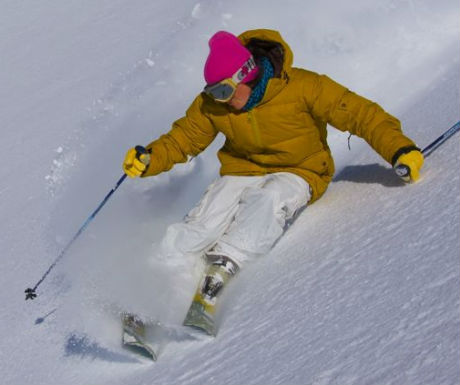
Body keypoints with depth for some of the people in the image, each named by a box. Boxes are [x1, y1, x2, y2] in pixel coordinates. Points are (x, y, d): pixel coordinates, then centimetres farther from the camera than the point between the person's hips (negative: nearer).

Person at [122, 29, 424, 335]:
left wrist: (399, 149, -30)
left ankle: (218, 275, -47)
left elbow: (361, 114, -18)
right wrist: (150, 159, -14)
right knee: (205, 225, -25)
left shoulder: (303, 87, -19)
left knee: (271, 199, -38)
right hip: (242, 173, 4)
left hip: (297, 174, -4)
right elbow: (183, 137, 6)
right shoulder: (212, 105, -5)